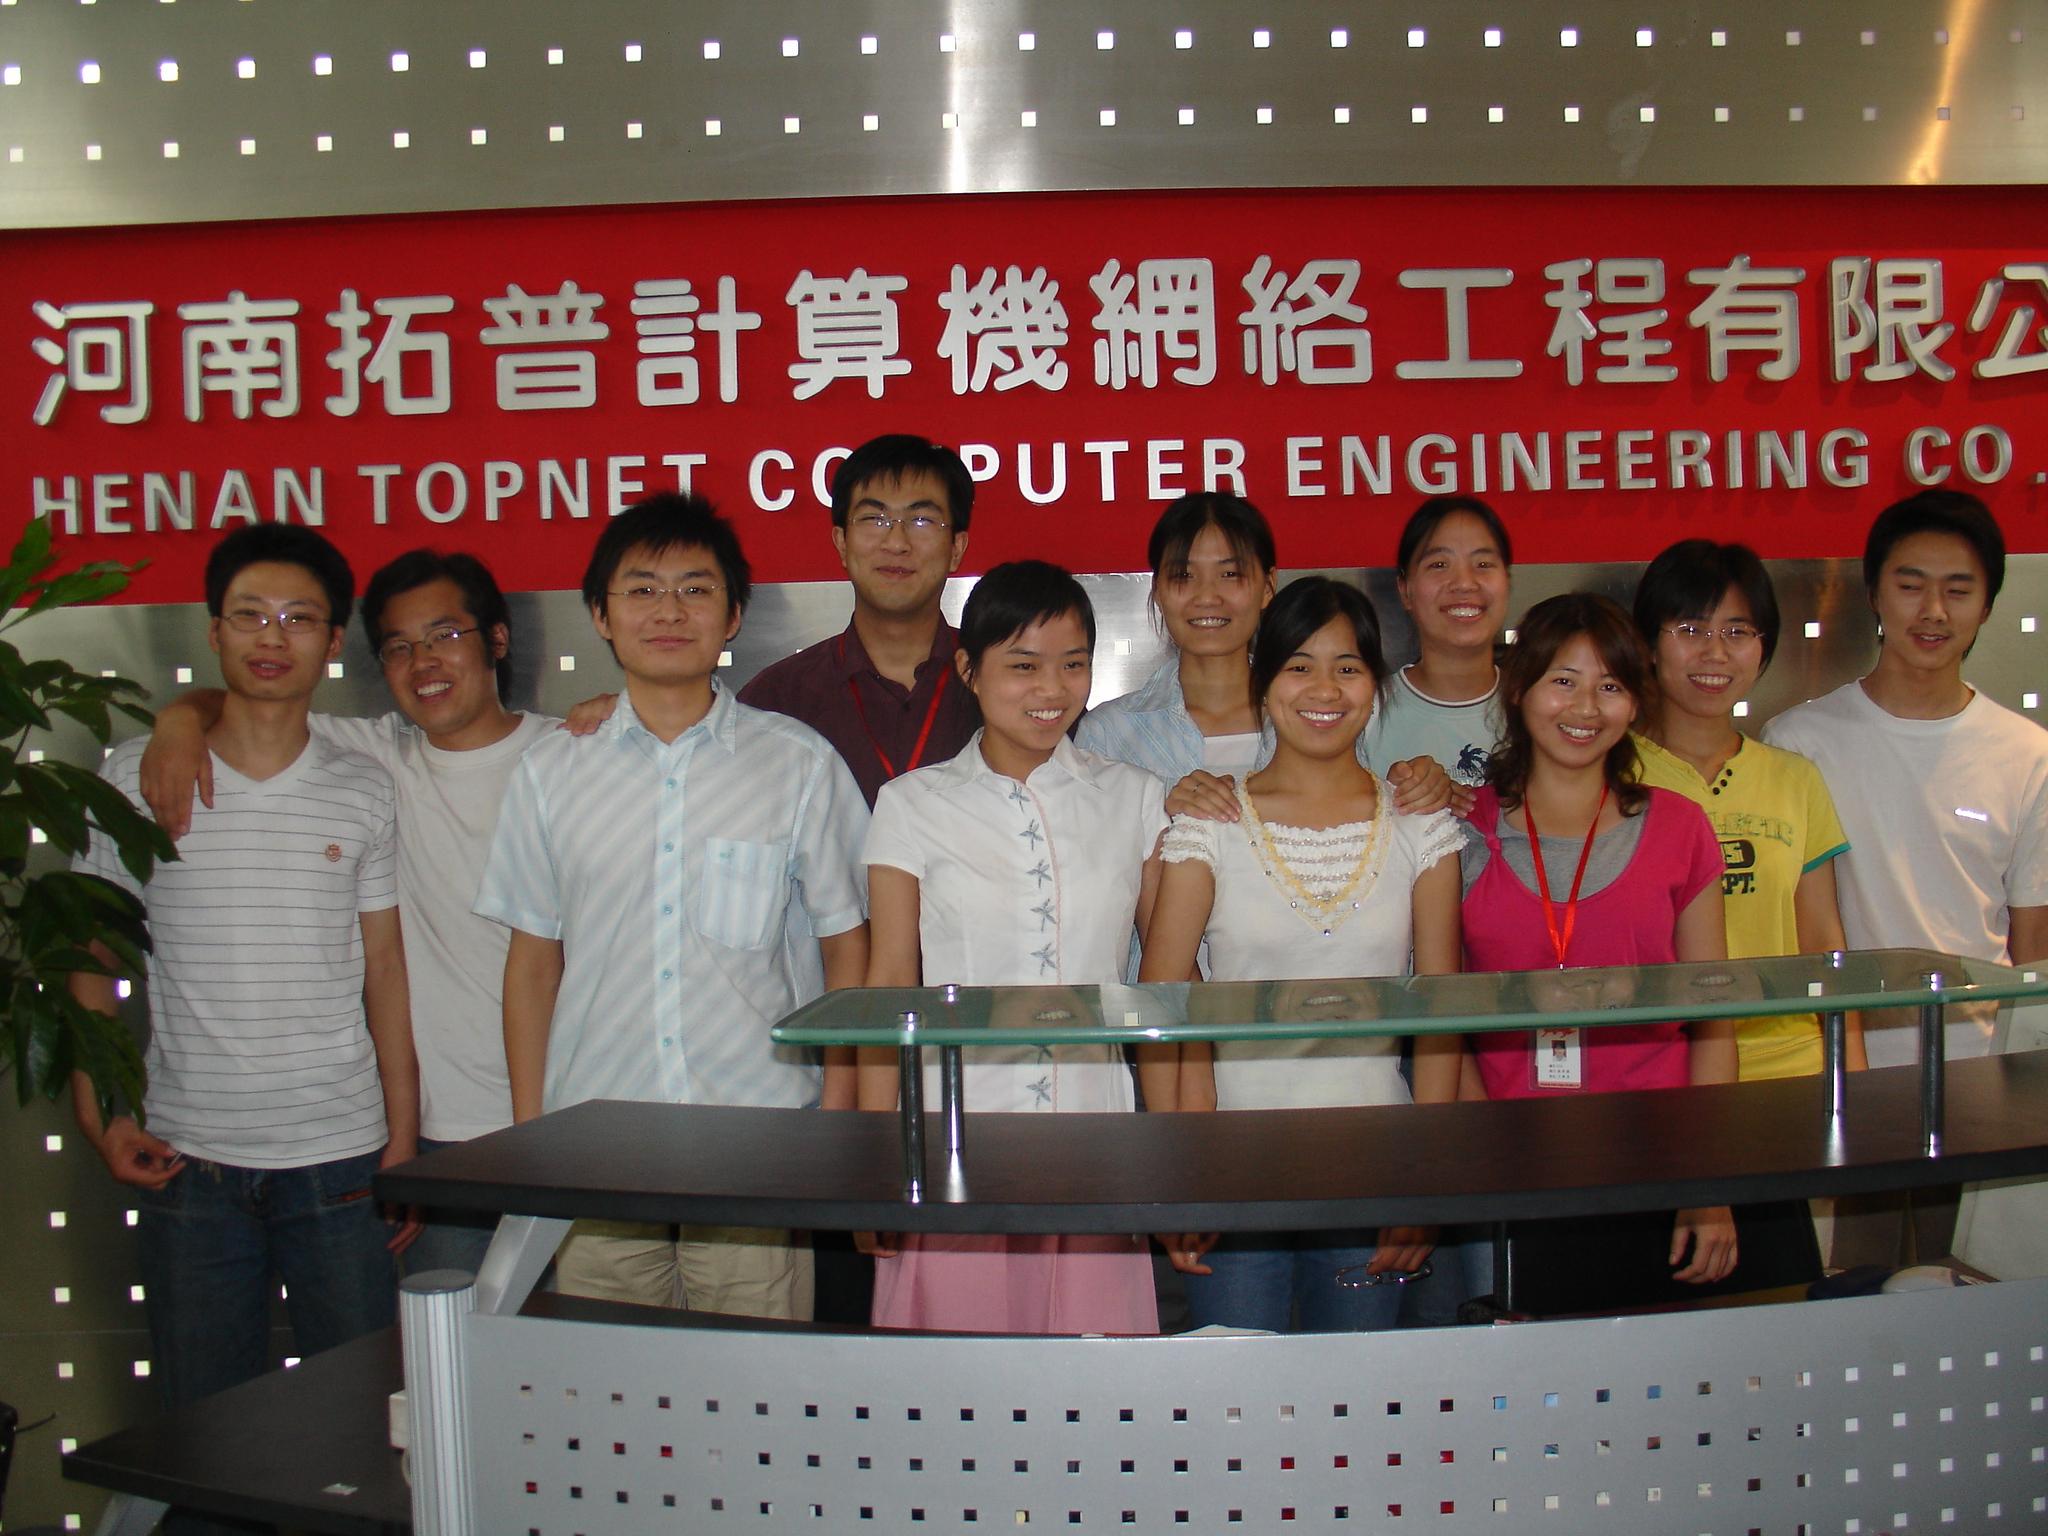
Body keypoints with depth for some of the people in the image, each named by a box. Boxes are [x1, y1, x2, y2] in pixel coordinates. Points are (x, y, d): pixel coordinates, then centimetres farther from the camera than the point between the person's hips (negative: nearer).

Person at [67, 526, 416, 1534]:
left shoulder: (363, 794, 3)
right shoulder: (135, 780, 2)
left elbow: (385, 975, 5)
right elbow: (92, 959, 8)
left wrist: (403, 1145, 2)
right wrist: (98, 1118, 0)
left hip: (340, 1158, 0)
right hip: (190, 1160, 0)